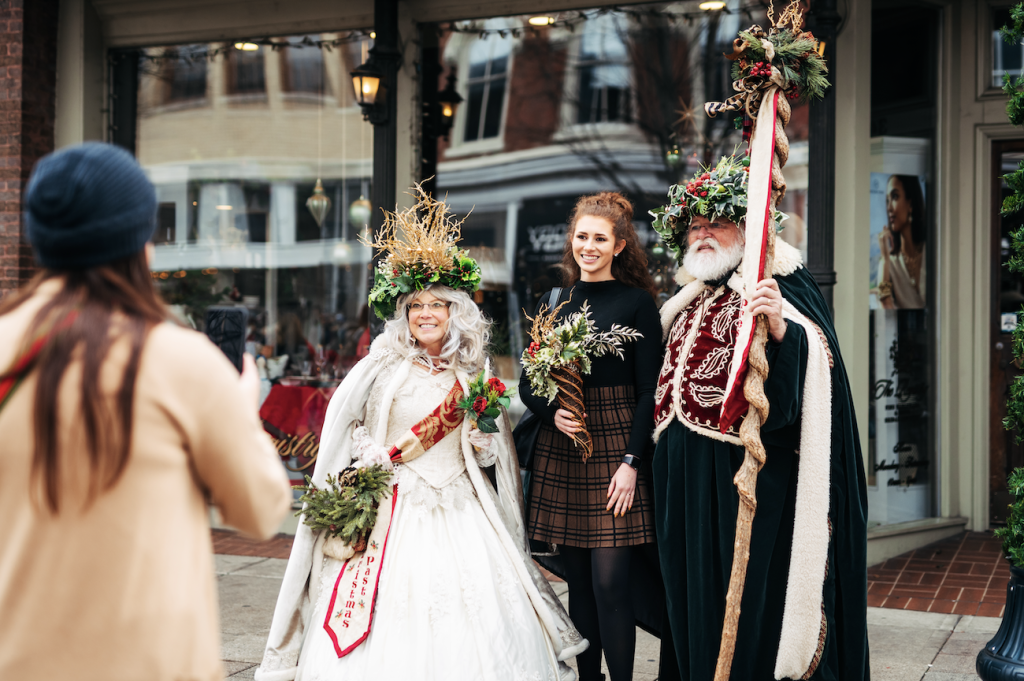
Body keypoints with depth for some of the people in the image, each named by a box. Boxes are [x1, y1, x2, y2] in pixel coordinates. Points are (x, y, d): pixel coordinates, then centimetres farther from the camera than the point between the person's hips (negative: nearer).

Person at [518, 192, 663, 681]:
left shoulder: (637, 302, -1)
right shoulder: (552, 303, 11)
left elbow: (648, 391, -5)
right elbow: (527, 383, 13)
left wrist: (631, 461, -13)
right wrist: (553, 413, -8)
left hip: (616, 446, -4)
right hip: (559, 453, 4)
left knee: (610, 581, -8)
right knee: (577, 580, 9)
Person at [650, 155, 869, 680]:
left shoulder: (776, 292, -7)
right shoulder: (688, 301, 15)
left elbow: (807, 380, -23)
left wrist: (780, 330, -40)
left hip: (743, 477, -7)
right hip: (684, 479, 7)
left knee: (747, 593, -2)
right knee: (692, 593, 14)